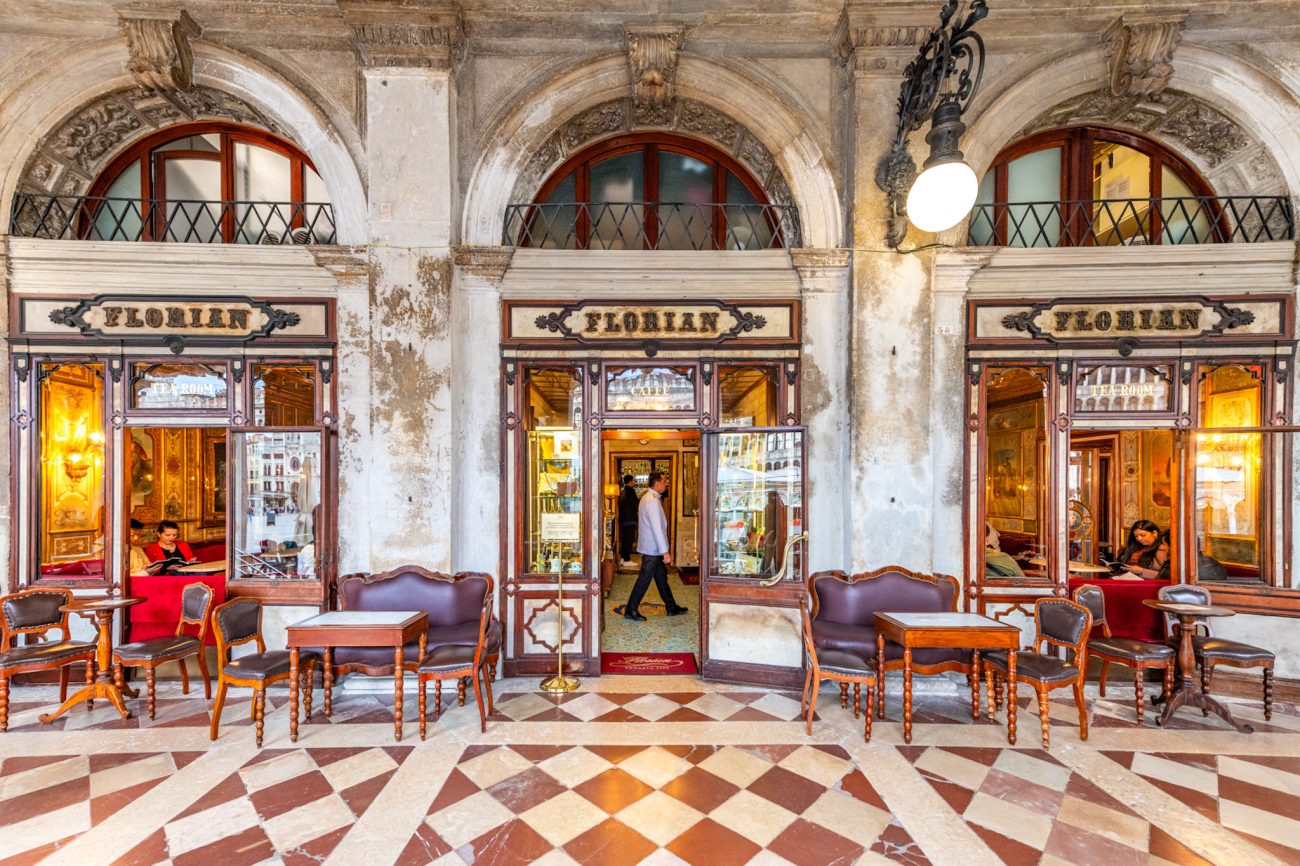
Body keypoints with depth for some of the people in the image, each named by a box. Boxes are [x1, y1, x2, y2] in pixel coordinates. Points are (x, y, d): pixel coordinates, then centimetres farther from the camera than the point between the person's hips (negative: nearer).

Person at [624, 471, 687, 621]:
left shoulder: (648, 498, 11)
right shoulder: (653, 501, -21)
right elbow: (657, 528, -25)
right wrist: (665, 552, -23)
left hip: (651, 547, 10)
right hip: (652, 548, -10)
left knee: (661, 577, 16)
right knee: (645, 579, -1)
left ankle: (671, 607, 26)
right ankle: (631, 610, 9)